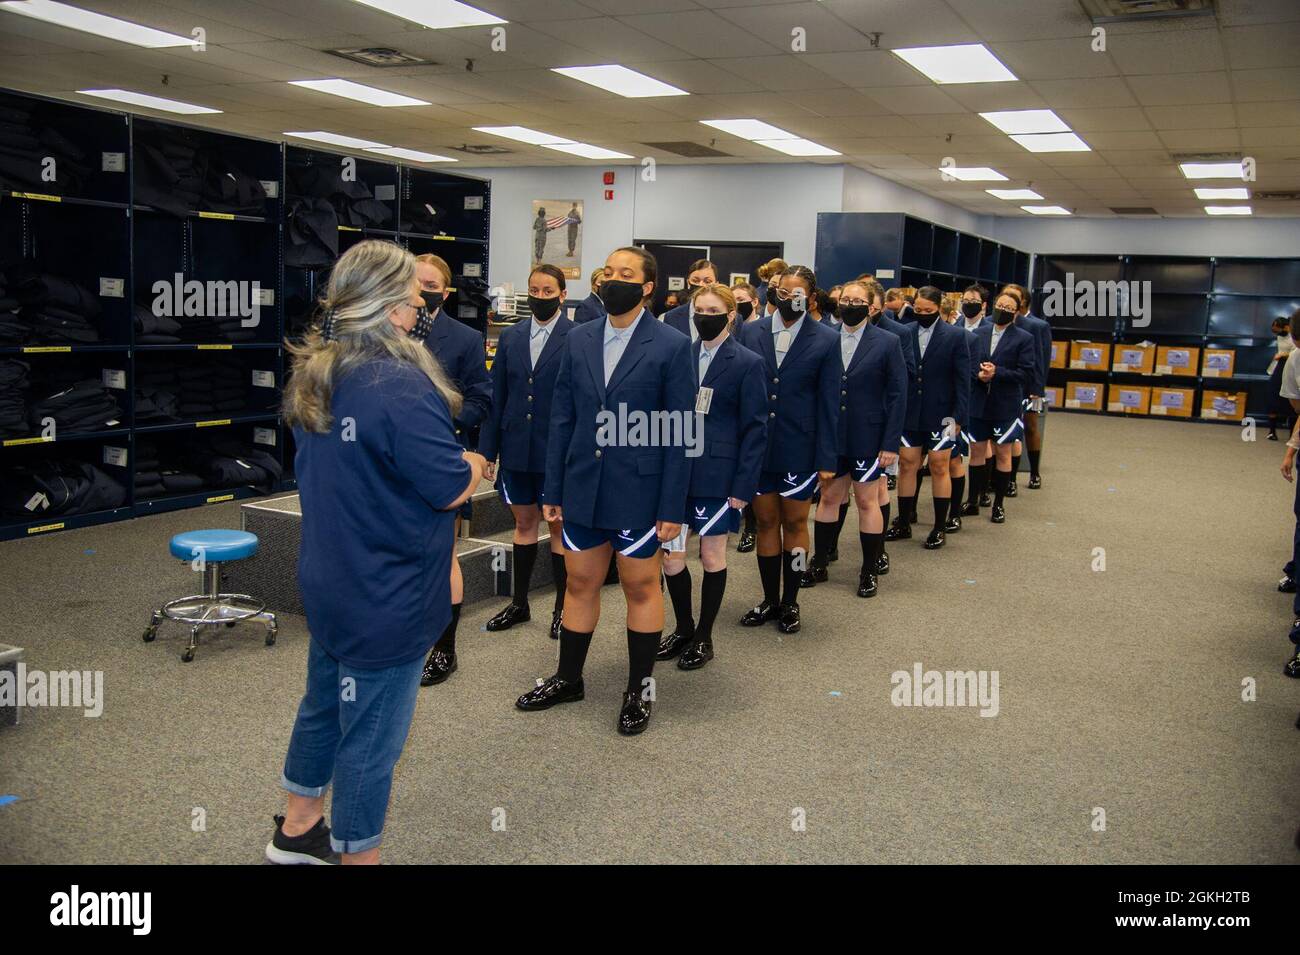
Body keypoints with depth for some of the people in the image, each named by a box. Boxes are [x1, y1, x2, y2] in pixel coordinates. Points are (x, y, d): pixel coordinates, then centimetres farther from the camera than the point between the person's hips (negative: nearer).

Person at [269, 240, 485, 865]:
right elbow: (454, 488, -22)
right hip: (388, 600, -9)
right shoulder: (402, 387, -26)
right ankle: (356, 852, 25)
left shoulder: (313, 378, 2)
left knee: (324, 703, 26)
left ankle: (297, 829, 45)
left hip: (327, 581, 9)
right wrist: (474, 463, 0)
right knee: (372, 736, 8)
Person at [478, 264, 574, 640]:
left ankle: (563, 607, 21)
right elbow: (497, 396, 7)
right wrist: (488, 450, 6)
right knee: (523, 522, 15)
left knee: (559, 525, 8)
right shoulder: (510, 337, 7)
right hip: (516, 450, 4)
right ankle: (518, 603, 28)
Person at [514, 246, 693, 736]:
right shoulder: (579, 339, 5)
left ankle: (640, 688, 25)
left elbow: (679, 433, -9)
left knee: (641, 587, 9)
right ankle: (568, 678, 32)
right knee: (580, 583, 15)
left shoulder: (671, 346, -8)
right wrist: (553, 490, 5)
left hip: (638, 492, -4)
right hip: (582, 488, 4)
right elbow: (562, 419, 7)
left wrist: (672, 507, -11)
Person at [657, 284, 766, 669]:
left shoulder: (747, 363, -4)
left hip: (717, 475, -4)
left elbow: (755, 430, -6)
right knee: (669, 557, 6)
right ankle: (683, 629, 27)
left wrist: (743, 486, -11)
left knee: (712, 557, 8)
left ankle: (703, 637, 24)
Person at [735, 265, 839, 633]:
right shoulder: (751, 332, 2)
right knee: (766, 521, 11)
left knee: (795, 523, 9)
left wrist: (827, 459, -7)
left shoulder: (826, 340, -4)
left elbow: (829, 404, -4)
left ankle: (790, 602, 23)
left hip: (799, 450, -2)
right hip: (756, 447, 2)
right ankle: (770, 600, 24)